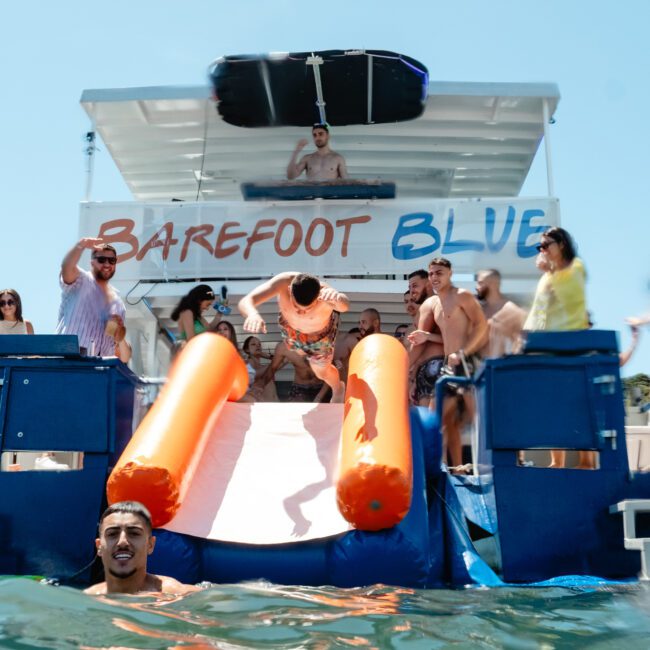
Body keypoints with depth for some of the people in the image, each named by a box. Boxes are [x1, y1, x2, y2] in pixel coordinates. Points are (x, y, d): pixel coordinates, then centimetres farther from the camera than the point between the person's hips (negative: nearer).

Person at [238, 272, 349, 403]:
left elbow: (345, 306, -71)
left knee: (322, 372, 18)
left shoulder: (326, 294, -48)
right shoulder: (283, 282, -45)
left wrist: (338, 299, -95)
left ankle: (338, 389, 54)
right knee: (301, 351, 34)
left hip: (320, 331, -2)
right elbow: (245, 301, -56)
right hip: (290, 325, 2)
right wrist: (252, 314, -80)